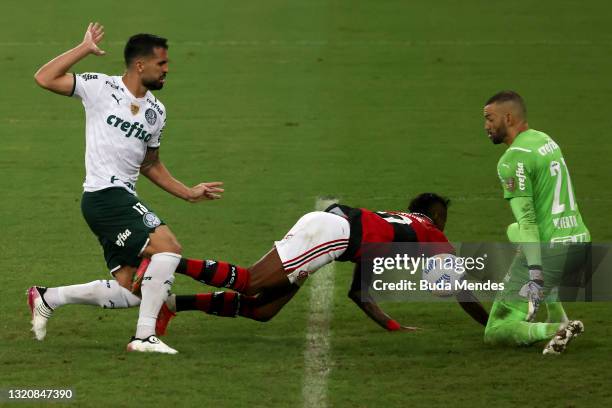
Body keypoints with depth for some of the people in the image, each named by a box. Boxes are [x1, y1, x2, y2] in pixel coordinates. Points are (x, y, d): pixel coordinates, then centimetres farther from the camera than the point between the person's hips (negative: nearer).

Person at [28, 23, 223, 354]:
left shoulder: (156, 111, 16)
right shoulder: (100, 87, -4)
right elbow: (44, 78, -11)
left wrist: (188, 193, 21)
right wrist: (85, 49, -10)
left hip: (124, 199, 8)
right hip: (105, 194, -8)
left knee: (126, 292, 4)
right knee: (167, 247, -21)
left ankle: (47, 298, 18)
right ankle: (144, 336, -18)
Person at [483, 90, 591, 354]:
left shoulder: (512, 160, -13)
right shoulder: (547, 141, 15)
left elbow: (527, 220, -22)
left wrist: (535, 275, -27)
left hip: (550, 252, -8)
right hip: (581, 243, 8)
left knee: (495, 333, 2)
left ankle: (554, 330, -24)